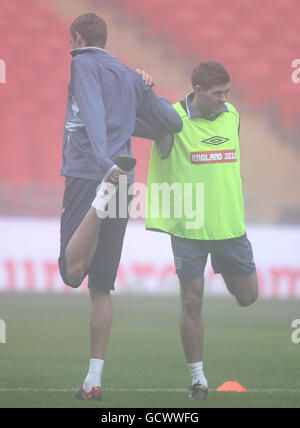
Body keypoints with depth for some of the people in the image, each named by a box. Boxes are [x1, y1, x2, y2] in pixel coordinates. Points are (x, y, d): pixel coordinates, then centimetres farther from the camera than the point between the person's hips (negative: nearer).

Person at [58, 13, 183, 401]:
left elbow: (93, 114, -16)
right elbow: (172, 123, 23)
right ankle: (94, 380, 7)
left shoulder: (82, 64, 1)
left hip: (86, 174, -6)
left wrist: (105, 164, -30)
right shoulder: (130, 76, 20)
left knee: (72, 274, -22)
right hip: (123, 191, 6)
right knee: (101, 288, 9)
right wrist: (148, 91, 38)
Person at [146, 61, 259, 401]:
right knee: (191, 302, -3)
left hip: (230, 224, 4)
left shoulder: (232, 115, 7)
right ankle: (198, 379, 8)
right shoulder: (174, 119, -10)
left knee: (247, 297, 11)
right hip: (189, 228, -4)